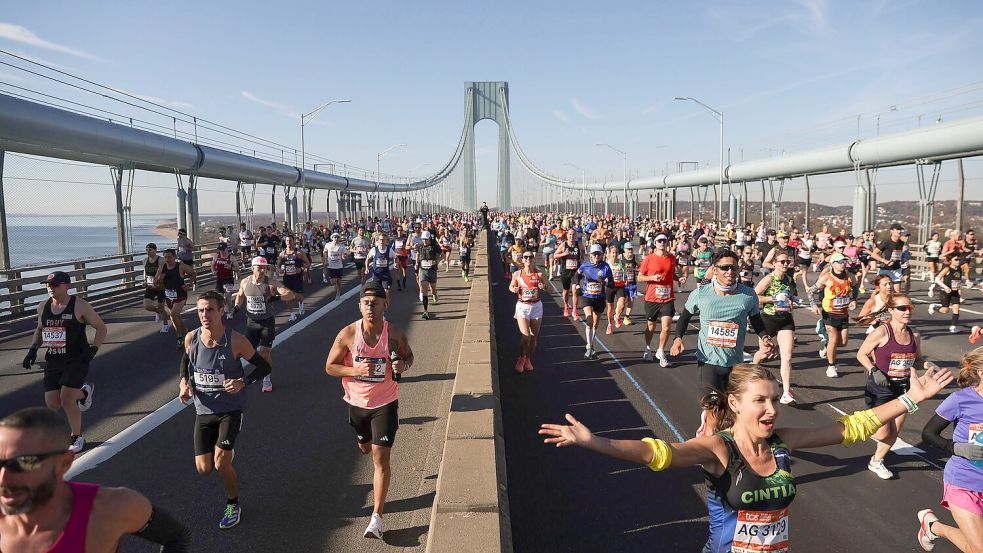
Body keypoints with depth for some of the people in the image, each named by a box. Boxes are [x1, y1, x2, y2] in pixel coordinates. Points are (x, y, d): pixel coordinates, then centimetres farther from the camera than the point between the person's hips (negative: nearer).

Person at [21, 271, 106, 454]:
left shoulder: (79, 306, -10)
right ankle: (83, 392, 34)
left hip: (76, 360, -6)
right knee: (52, 404, 2)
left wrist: (93, 349, -16)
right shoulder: (43, 307, 5)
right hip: (52, 361, 6)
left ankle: (77, 437, 9)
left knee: (66, 400, -14)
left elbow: (101, 328, -4)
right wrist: (33, 348, 10)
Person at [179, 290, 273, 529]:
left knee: (220, 464, -14)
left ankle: (233, 504, 15)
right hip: (203, 410, 4)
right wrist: (184, 382, -2)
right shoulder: (191, 338, -9)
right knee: (204, 469, 4)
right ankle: (227, 452, 42)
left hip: (231, 410, -4)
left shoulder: (236, 341, -19)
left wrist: (243, 382, -25)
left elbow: (264, 366, -9)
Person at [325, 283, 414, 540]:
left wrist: (403, 365, -19)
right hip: (358, 402, 3)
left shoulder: (395, 334, -15)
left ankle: (377, 517, 3)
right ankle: (383, 463, 63)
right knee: (365, 448, 25)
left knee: (380, 458, -7)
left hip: (385, 403, -3)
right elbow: (330, 367, -7)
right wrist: (356, 370, -24)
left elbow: (408, 356, 5)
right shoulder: (348, 334, -15)